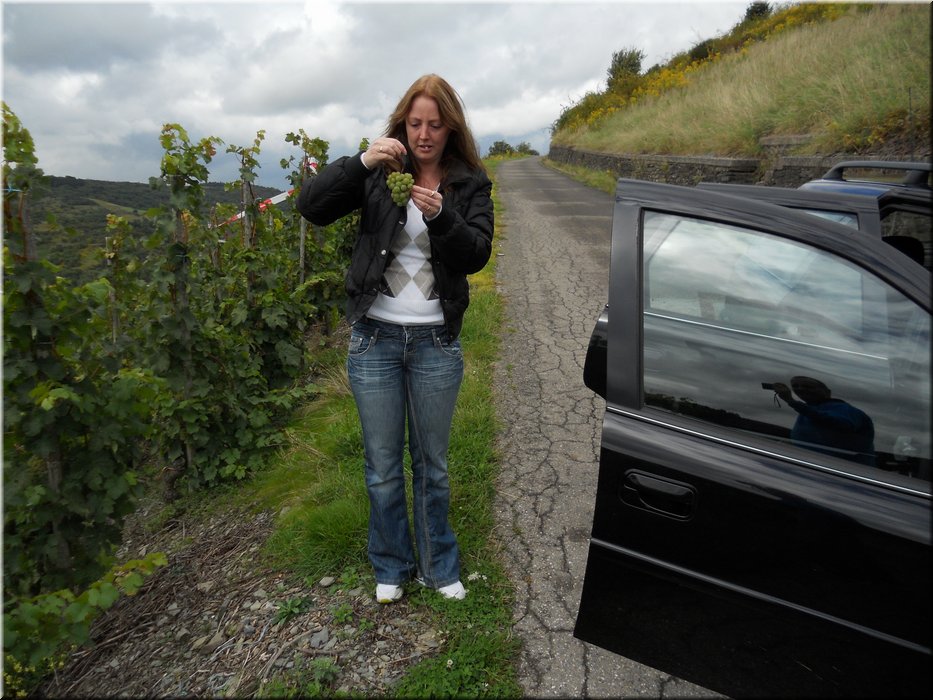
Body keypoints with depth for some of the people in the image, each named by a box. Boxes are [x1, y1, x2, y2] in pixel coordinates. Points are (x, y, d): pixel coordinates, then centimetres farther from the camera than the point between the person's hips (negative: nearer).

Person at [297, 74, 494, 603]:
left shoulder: (471, 183, 3)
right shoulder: (380, 173, 2)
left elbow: (477, 255, -8)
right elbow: (312, 207, -8)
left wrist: (440, 215, -25)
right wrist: (361, 162, -21)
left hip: (436, 342, 0)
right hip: (375, 338, 0)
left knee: (433, 464, 14)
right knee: (383, 466, 11)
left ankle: (439, 567, 34)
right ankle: (392, 566, 33)